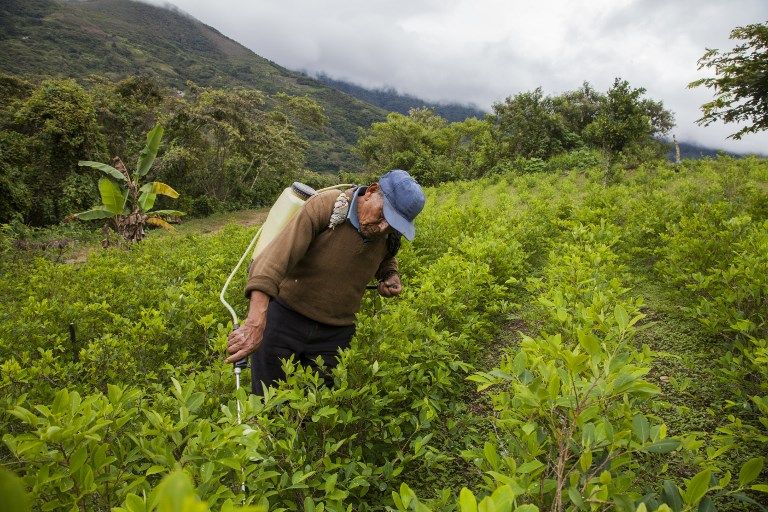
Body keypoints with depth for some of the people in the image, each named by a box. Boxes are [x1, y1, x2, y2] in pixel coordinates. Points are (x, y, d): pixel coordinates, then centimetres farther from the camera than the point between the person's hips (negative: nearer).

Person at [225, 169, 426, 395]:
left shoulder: (390, 236, -4)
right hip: (285, 319, -4)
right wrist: (255, 322, -48)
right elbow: (274, 258, -35)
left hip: (335, 333, 4)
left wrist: (391, 276, -1)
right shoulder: (324, 207, -22)